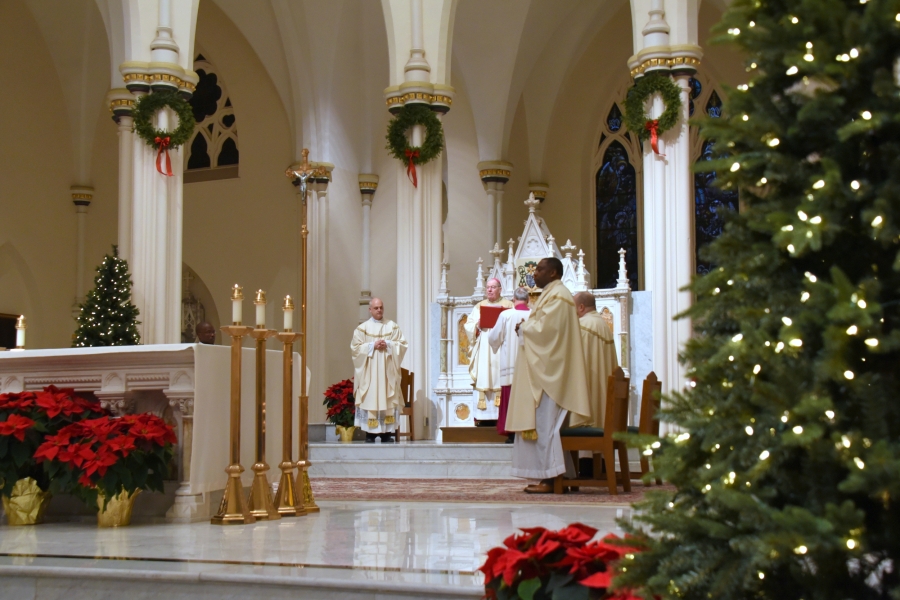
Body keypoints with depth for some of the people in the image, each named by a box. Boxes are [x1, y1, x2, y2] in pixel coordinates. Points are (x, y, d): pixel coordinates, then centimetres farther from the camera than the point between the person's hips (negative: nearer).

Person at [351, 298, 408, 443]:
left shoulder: (392, 326, 9)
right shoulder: (362, 328, 4)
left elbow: (402, 344, 4)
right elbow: (355, 347, -2)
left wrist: (388, 345, -11)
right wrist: (373, 346, -12)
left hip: (387, 371, 1)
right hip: (369, 372, -1)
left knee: (387, 400, -1)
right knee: (370, 399, -5)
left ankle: (387, 434, 2)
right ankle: (370, 435, -3)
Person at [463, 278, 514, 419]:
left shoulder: (508, 305, 10)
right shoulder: (479, 307, 16)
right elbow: (468, 326, 9)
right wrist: (477, 325, -11)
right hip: (483, 352, 2)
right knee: (483, 379, -5)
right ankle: (484, 415, -5)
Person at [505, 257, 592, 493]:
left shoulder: (557, 297, -12)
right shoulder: (551, 294, 20)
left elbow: (545, 328, -22)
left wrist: (523, 328, -6)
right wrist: (526, 327, 2)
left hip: (548, 373, -11)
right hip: (543, 371, 11)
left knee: (545, 423, -9)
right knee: (544, 423, 9)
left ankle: (549, 480, -9)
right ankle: (549, 475, 10)